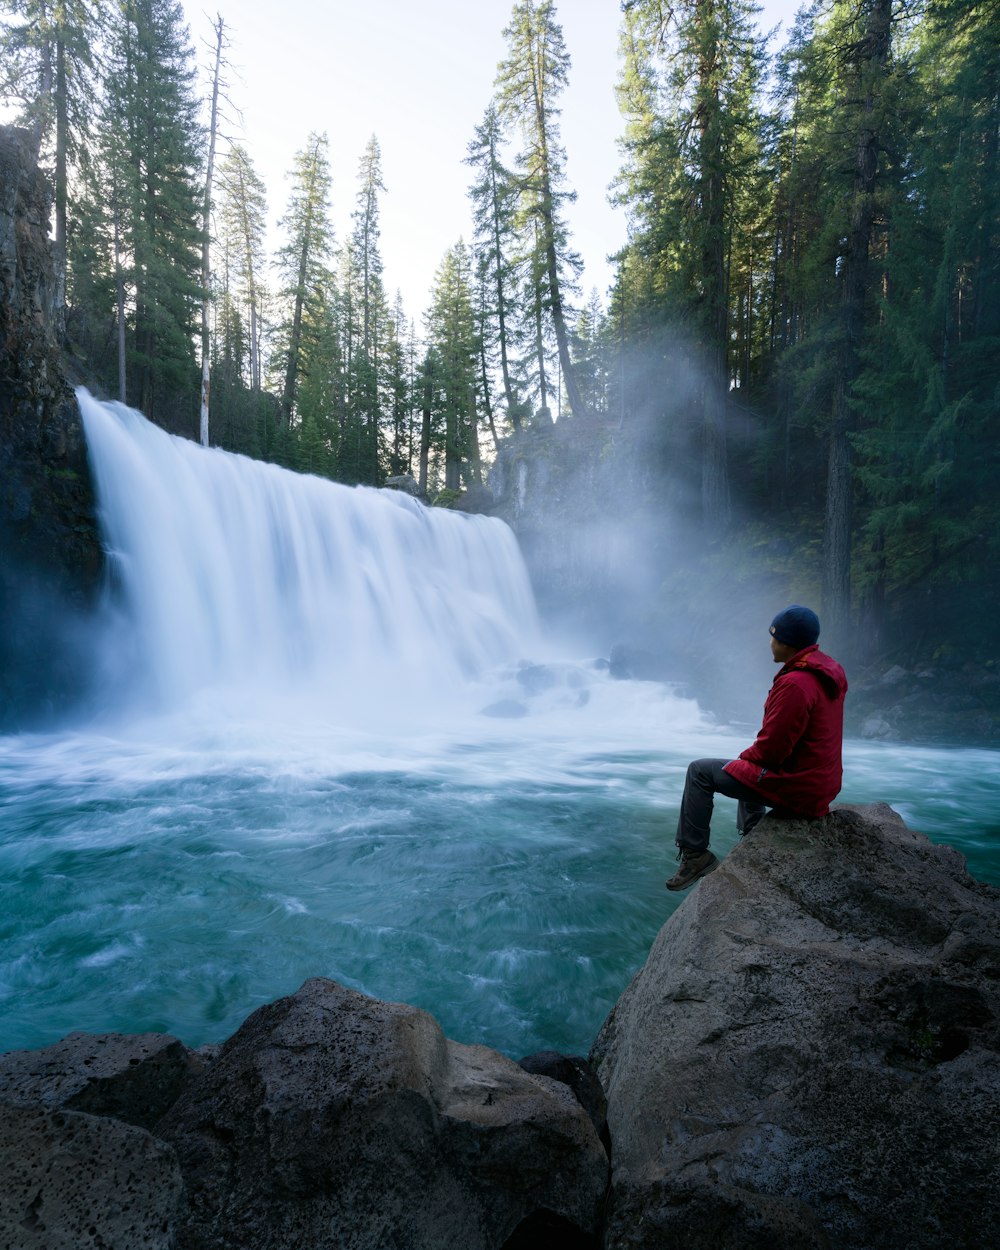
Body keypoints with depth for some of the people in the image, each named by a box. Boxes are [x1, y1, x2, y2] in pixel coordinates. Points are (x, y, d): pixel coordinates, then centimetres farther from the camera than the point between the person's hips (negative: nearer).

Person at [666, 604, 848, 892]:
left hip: (795, 790, -10)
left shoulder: (795, 683, -27)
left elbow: (770, 750, -24)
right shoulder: (830, 672, 4)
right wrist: (752, 756, 12)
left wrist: (746, 756, -2)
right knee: (748, 770, 36)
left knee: (700, 772, -2)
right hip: (823, 785, 10)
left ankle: (694, 855, 4)